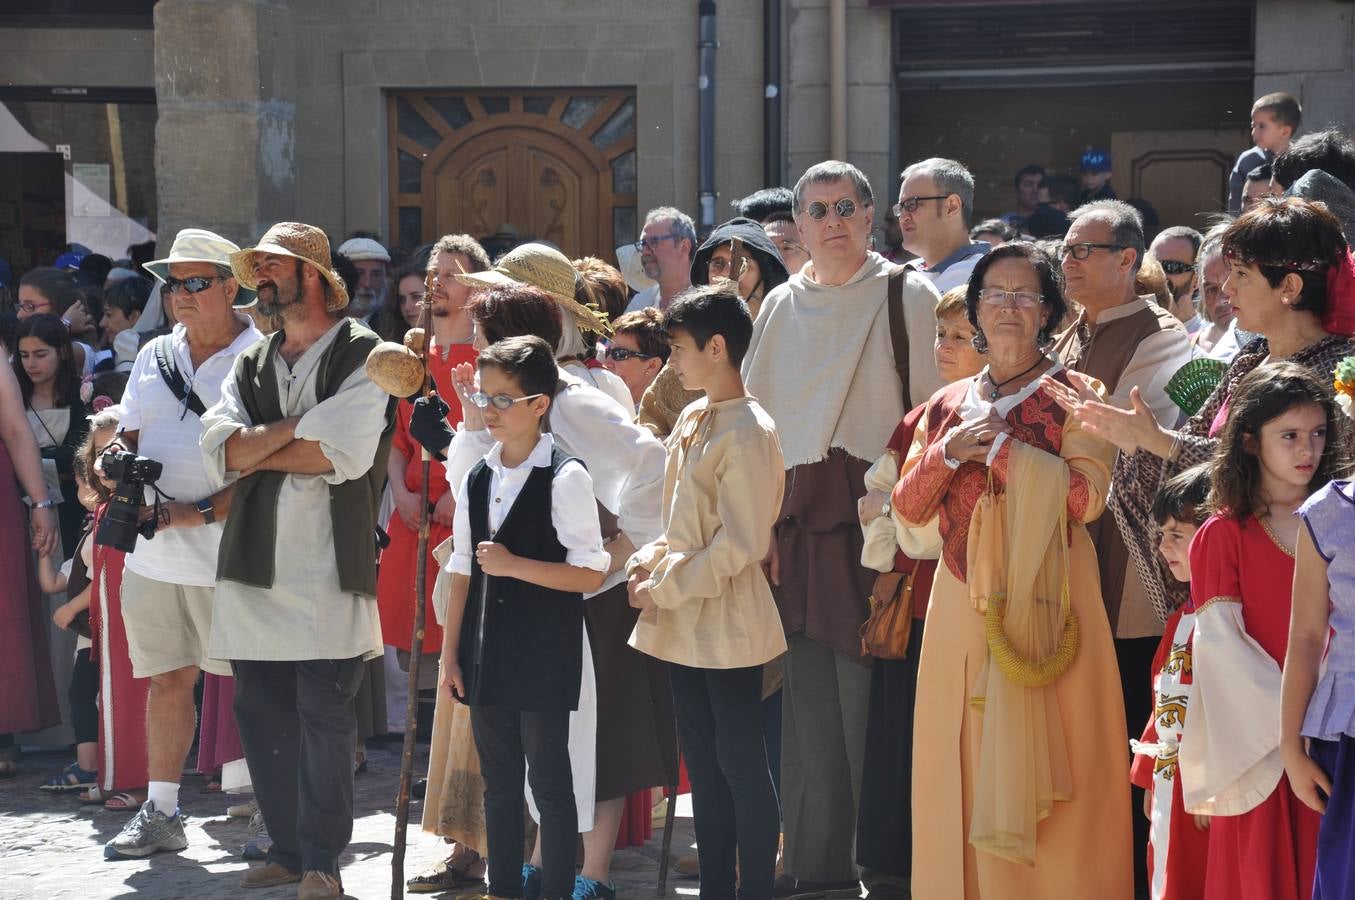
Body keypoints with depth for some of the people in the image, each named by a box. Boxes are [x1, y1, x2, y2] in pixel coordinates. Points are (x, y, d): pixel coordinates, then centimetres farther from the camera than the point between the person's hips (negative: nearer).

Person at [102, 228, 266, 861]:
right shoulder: (155, 357, 13)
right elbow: (127, 437, 19)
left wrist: (198, 513, -18)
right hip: (153, 554, 6)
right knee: (167, 680, 12)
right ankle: (161, 813, 19)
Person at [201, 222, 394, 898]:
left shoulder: (363, 353, 0)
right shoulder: (251, 365, 18)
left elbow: (344, 454, -13)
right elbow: (219, 448, 2)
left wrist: (255, 450, -2)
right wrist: (297, 426, -11)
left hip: (327, 560, -6)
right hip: (255, 560, 6)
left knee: (324, 715, -5)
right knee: (260, 713, 7)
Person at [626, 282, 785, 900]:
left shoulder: (747, 432, -17)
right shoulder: (692, 420, 10)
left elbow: (738, 545, -20)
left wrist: (665, 590, -14)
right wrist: (649, 564, 2)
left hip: (729, 623, -9)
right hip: (685, 623, 9)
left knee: (741, 763, -1)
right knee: (702, 762, 13)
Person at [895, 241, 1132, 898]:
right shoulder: (948, 405, 16)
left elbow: (1087, 496, -13)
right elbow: (907, 506, 10)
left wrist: (999, 448, -14)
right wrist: (949, 452, -7)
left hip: (1042, 599, -4)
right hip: (962, 607, 5)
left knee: (1041, 758, -6)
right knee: (965, 771, 4)